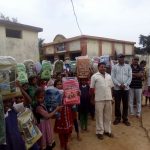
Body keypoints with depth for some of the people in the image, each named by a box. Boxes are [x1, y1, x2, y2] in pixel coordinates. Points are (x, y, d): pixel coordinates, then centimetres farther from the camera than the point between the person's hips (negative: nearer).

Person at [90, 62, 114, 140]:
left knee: (108, 115, 14)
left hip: (108, 99, 5)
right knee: (99, 116, 5)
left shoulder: (109, 76, 11)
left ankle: (107, 130, 28)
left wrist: (112, 97, 13)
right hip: (99, 99, -5)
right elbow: (92, 88, -3)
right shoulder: (94, 76, -5)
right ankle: (100, 132, 17)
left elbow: (111, 87, 15)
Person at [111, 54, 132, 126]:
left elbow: (130, 77, 1)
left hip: (126, 88, 1)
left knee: (125, 104, 8)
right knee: (117, 104, 6)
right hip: (117, 88, -1)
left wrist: (125, 85, -12)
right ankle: (117, 118, 21)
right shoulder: (114, 67, 1)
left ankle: (125, 119, 21)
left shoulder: (128, 66, 6)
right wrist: (119, 85, -14)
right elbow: (113, 77, -4)